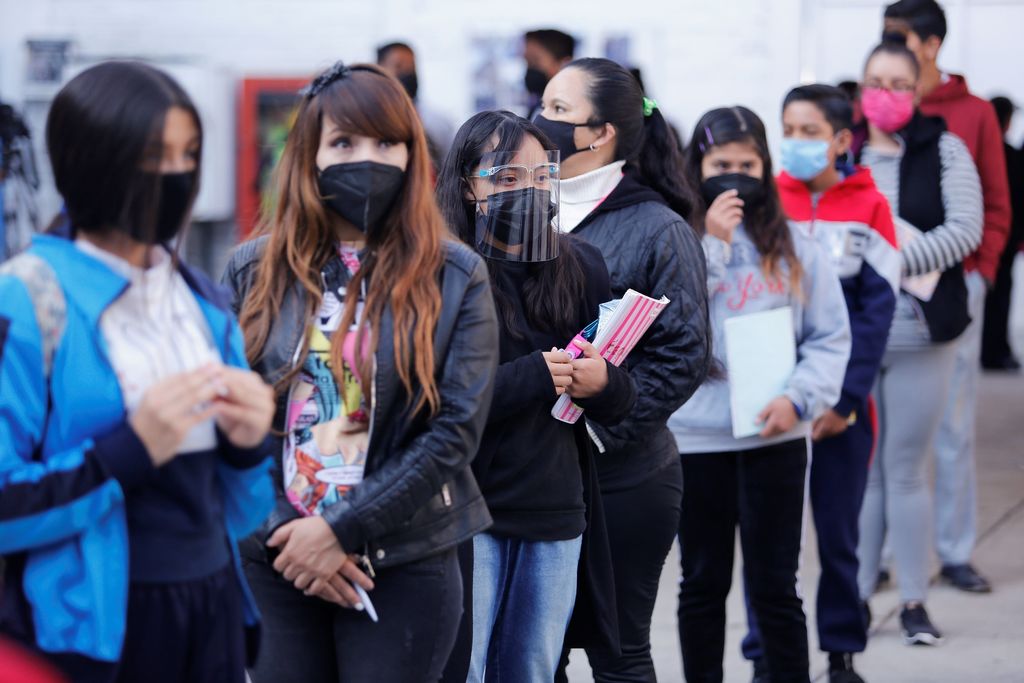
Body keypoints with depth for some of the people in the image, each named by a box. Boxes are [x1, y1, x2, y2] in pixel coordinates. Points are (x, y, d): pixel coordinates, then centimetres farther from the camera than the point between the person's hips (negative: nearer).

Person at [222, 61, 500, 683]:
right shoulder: (254, 271, 4)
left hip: (405, 566, -2)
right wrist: (288, 537, -9)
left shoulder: (455, 277, -1)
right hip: (275, 561, 2)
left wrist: (341, 530, -12)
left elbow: (456, 429, -7)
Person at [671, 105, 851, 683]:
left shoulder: (794, 246, 3)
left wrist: (801, 398, -13)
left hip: (775, 436, 0)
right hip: (695, 435, 0)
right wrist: (712, 244, -14)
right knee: (703, 583, 12)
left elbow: (831, 337, 3)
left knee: (775, 585, 3)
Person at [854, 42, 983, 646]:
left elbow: (966, 229, -9)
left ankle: (915, 599, 12)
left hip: (921, 335, -1)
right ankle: (855, 595, 14)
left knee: (907, 470, 3)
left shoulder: (944, 150, 1)